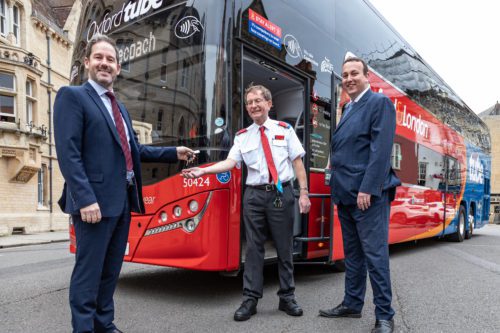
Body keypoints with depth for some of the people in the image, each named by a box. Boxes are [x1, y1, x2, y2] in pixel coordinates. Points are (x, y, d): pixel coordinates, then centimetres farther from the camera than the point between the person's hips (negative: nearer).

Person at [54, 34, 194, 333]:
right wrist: (86, 199, -22)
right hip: (96, 201, -8)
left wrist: (174, 153, 17)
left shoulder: (120, 107, 20)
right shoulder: (72, 96, -5)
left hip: (123, 200, 8)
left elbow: (135, 149, 22)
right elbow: (68, 154, -15)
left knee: (111, 269, 16)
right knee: (89, 271, 1)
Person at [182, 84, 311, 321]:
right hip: (254, 195, 1)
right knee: (254, 247, 4)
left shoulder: (285, 129, 6)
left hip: (281, 193, -1)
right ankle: (250, 299, 12)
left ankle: (287, 297, 22)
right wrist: (203, 170, -20)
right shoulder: (242, 136, 8)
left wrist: (304, 192, -3)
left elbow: (298, 162, 4)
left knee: (284, 248, 7)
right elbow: (230, 162, -5)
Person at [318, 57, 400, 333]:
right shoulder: (347, 109, 19)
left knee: (375, 254, -4)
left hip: (368, 194, -8)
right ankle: (352, 304, 27)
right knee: (352, 253, 15)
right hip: (345, 193, 8)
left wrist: (368, 189, -21)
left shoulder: (379, 103, -5)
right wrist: (335, 160, 7)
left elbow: (381, 150, -15)